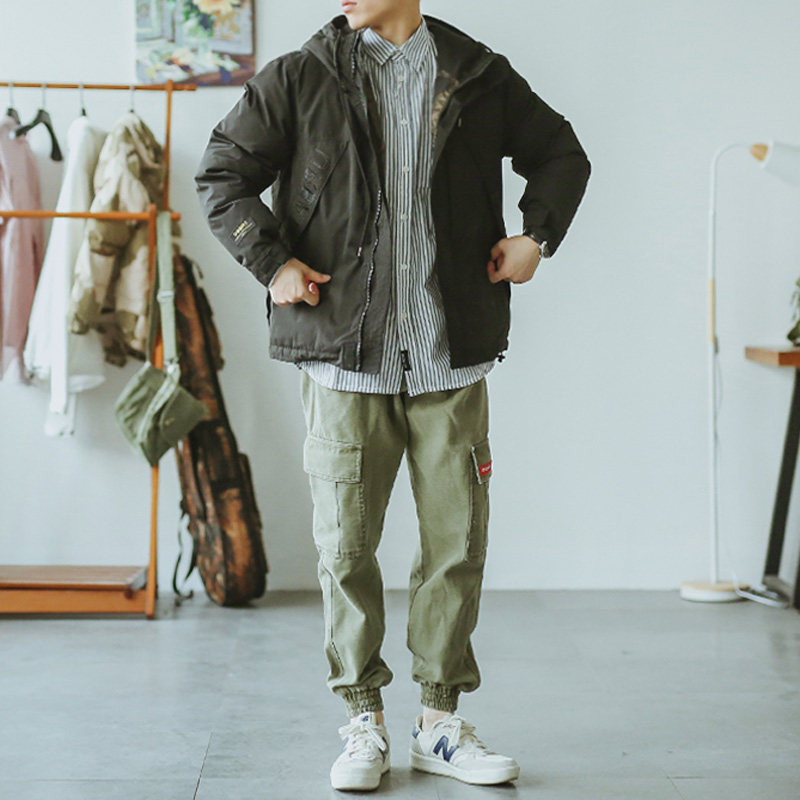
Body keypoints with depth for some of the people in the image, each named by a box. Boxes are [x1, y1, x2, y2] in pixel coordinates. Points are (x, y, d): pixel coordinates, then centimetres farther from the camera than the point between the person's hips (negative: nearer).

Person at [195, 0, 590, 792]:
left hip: (450, 358, 1)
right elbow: (221, 174, 7)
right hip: (343, 353, -1)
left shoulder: (479, 75, 8)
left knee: (457, 541, 4)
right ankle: (364, 722, 15)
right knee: (345, 545, 0)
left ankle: (440, 720, 18)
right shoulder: (299, 79, 4)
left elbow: (560, 152, 21)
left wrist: (537, 234, 6)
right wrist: (272, 261, -5)